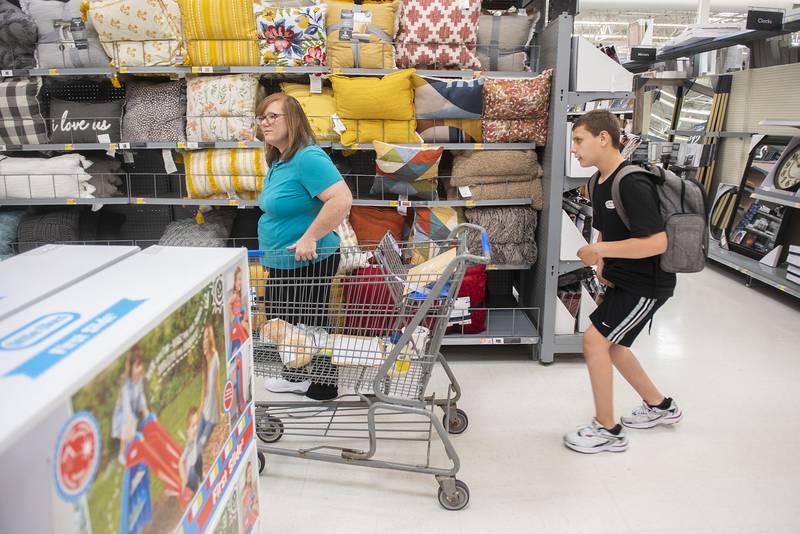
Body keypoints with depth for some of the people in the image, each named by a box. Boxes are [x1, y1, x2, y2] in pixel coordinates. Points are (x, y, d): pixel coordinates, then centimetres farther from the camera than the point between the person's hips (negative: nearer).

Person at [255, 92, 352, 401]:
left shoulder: (308, 158, -23)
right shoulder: (278, 160, 10)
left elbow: (342, 199, -34)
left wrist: (309, 238, -30)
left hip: (306, 261, -10)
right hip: (282, 261, 10)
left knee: (309, 323, 4)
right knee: (281, 319, 21)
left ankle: (324, 386, 22)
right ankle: (295, 376, 38)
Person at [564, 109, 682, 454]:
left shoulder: (633, 184, -25)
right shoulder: (600, 184, 5)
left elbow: (657, 242, -30)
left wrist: (599, 251, -25)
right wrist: (602, 264, -2)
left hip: (647, 283, -10)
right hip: (620, 279, 10)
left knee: (594, 339, -12)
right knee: (610, 344, 17)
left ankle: (607, 430, 4)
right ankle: (660, 406, 39)